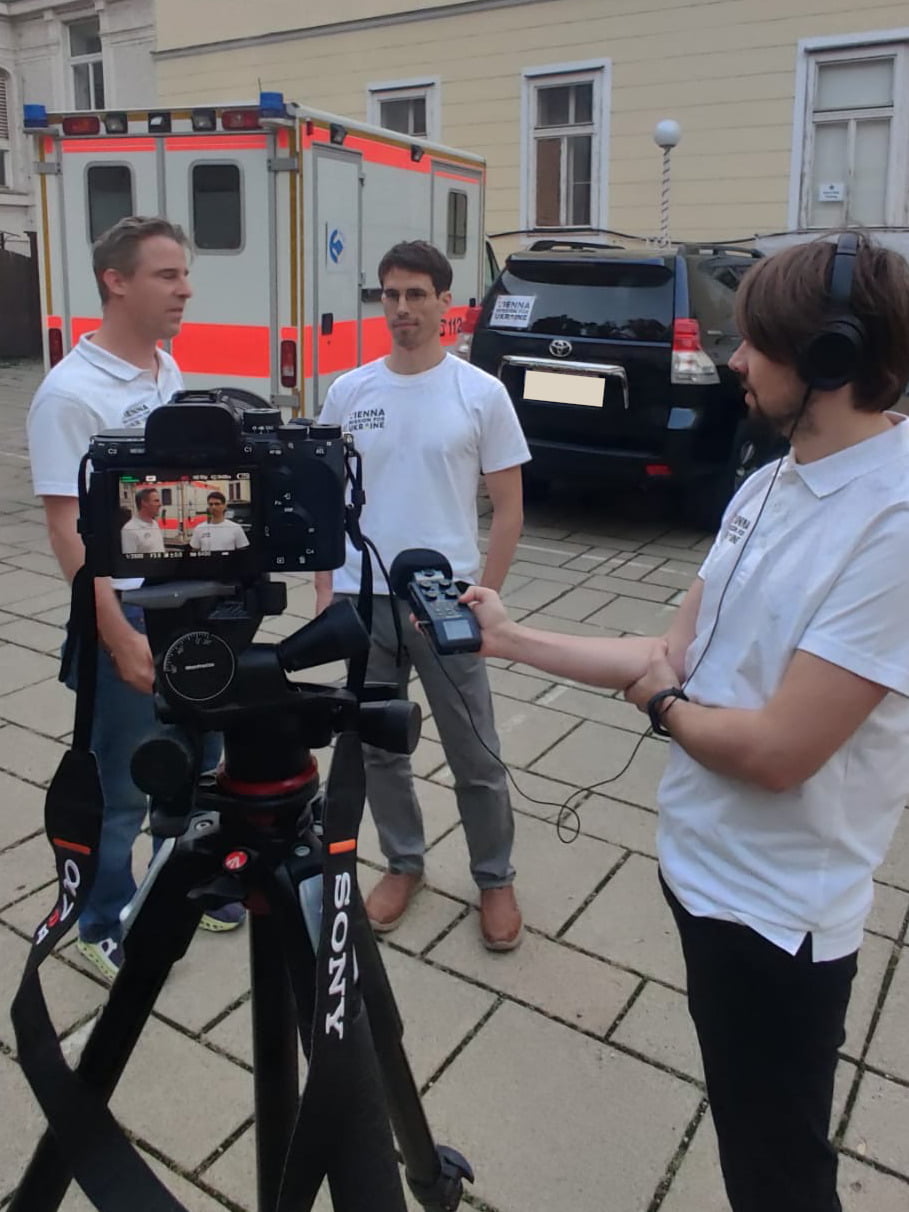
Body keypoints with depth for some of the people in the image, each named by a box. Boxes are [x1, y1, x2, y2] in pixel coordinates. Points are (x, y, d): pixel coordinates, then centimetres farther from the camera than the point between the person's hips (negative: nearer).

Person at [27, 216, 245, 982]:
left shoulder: (169, 373, 5)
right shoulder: (71, 392, -18)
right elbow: (66, 527, -19)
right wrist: (121, 638, -21)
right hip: (132, 611, -7)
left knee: (197, 761, 21)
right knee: (122, 788, 8)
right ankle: (106, 927, 30)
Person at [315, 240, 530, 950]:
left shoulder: (481, 394, -5)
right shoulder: (349, 392, 3)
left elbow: (509, 508, -2)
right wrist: (324, 587, 3)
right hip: (363, 602, 3)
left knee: (475, 758, 8)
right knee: (377, 748, 15)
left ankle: (495, 879, 30)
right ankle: (404, 864, 37)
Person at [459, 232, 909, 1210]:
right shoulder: (768, 485, 4)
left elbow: (777, 750, -27)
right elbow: (676, 653, 5)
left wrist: (661, 704, -8)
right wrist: (509, 639, 3)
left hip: (778, 908, -8)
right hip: (698, 862, 8)